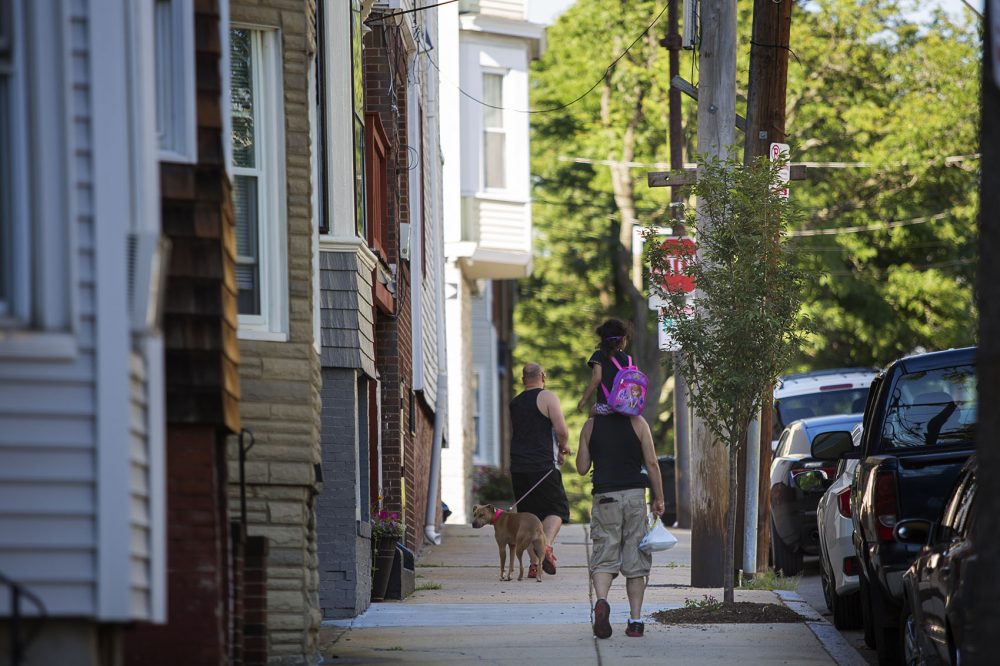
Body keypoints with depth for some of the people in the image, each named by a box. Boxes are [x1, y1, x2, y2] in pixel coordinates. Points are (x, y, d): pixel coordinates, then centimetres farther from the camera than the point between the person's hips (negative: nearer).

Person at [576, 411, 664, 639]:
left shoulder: (591, 426, 4)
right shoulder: (638, 423, 0)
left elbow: (582, 468, 7)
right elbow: (651, 463, -2)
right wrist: (659, 498, 5)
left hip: (604, 496, 0)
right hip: (634, 493, 0)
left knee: (603, 556, 1)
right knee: (635, 560, 6)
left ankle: (601, 599, -28)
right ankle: (635, 620, 5)